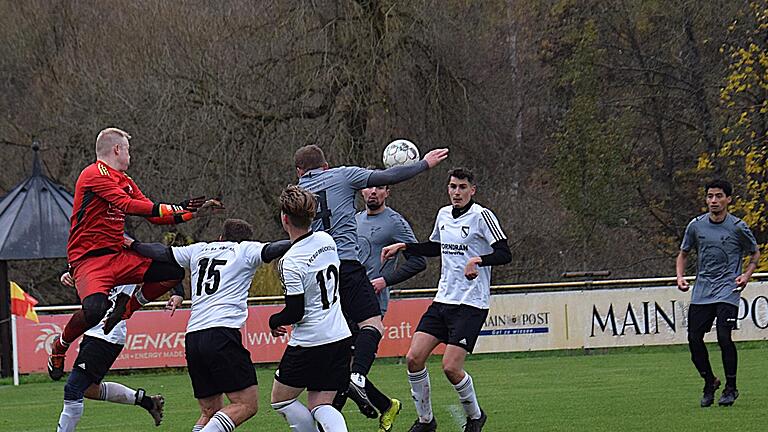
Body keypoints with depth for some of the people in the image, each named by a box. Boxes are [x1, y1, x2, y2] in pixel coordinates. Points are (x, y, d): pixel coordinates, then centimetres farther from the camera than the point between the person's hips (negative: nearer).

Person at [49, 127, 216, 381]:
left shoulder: (125, 181, 18)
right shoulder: (95, 174, -11)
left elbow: (153, 215, 23)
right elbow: (127, 205, -23)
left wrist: (191, 212, 15)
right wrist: (174, 208, -23)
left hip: (118, 257, 9)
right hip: (88, 259, -9)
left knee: (173, 273, 0)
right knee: (95, 309, -34)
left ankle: (125, 307, 11)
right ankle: (60, 346, -5)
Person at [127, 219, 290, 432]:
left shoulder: (199, 250, 23)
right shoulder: (245, 250, 10)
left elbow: (164, 253, 29)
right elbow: (271, 250, -5)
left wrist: (133, 245, 43)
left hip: (193, 337, 6)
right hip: (222, 334, -6)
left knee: (210, 411, 14)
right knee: (247, 405, -7)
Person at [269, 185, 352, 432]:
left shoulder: (291, 262, -18)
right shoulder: (326, 240, 3)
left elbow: (295, 312, -15)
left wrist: (274, 321, 4)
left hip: (309, 343, -7)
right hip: (340, 337, 7)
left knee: (281, 400, 12)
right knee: (320, 406, 9)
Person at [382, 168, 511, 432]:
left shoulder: (482, 216, -9)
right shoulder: (444, 215, 12)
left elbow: (504, 254, -15)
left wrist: (478, 260, -31)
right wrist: (403, 247, 22)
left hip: (471, 304, -7)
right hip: (443, 299, 7)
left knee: (451, 368, -14)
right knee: (414, 358, -5)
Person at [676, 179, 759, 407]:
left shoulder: (738, 227, -4)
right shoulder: (696, 225, 4)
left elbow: (755, 254, 9)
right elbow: (683, 254, 18)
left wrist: (746, 275, -7)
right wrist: (680, 277, 1)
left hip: (727, 288, -4)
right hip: (701, 290, 4)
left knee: (724, 336, -17)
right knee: (694, 339, -4)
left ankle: (731, 388, 0)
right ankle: (710, 382, 19)